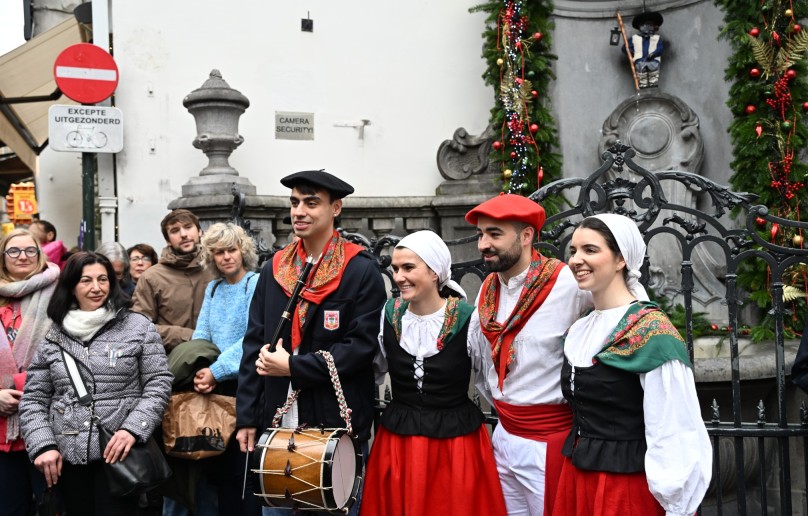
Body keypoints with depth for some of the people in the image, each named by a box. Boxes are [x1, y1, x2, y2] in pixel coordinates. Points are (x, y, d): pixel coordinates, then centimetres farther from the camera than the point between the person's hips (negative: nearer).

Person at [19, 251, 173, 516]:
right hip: (66, 458, 3)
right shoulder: (53, 337, 9)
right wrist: (43, 445, -3)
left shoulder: (139, 327, 1)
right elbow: (33, 400, 10)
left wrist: (133, 428, -14)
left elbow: (158, 383, -2)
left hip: (119, 453, -3)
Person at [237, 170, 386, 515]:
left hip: (339, 425, -4)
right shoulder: (273, 270, 8)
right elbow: (253, 346, 9)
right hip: (278, 423, 5)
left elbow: (362, 345, -14)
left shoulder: (362, 271, -7)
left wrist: (294, 367, -15)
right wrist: (247, 417, 3)